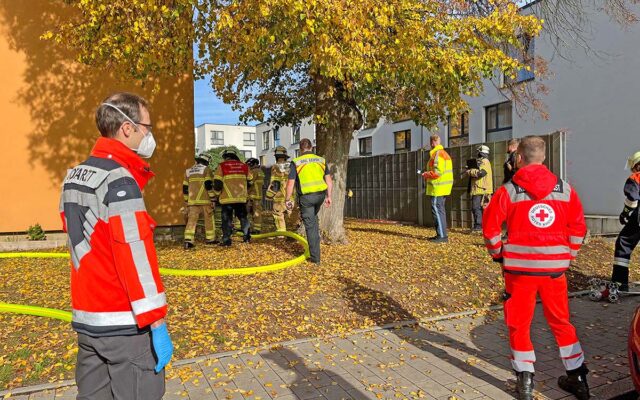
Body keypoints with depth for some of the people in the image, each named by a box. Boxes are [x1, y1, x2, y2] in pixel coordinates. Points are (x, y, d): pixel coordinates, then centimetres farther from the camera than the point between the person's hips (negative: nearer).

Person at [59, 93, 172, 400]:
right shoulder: (119, 180, -18)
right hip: (123, 323, -8)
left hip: (85, 319, 9)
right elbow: (136, 257, -22)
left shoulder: (73, 177, 10)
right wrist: (157, 324, -18)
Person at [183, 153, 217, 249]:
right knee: (209, 219, 10)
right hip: (205, 200, -4)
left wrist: (187, 201, 22)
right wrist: (213, 199, -7)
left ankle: (188, 241, -13)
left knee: (191, 220, -1)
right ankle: (210, 239, 17)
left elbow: (185, 188, 16)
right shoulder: (206, 169, -1)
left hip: (192, 200, 4)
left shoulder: (188, 171, 16)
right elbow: (209, 185, -10)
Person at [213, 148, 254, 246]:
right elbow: (250, 182, 14)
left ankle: (226, 240, 2)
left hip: (227, 198, -3)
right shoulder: (244, 166, 7)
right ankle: (246, 236, 19)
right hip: (241, 197, 3)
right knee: (243, 217, 17)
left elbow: (217, 183, -9)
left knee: (227, 219, 4)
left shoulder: (222, 166, -4)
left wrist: (217, 194, 8)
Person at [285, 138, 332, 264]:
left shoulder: (296, 162, -4)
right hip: (320, 194, 4)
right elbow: (329, 180, 7)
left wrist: (287, 200, 3)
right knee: (313, 217, 34)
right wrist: (328, 196, 14)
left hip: (306, 197, -3)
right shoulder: (321, 160, 7)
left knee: (310, 226, 4)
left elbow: (290, 184, -7)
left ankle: (315, 257, 8)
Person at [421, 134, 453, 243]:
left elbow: (437, 171, -22)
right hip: (443, 187, 10)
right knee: (440, 210, 14)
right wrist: (428, 174, 13)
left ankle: (442, 236, -8)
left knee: (437, 210, -8)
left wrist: (426, 175, -8)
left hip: (438, 187, -10)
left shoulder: (437, 154, -14)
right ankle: (441, 235, 20)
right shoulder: (444, 153, 19)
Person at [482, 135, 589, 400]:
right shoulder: (565, 189, 2)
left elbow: (490, 227, -6)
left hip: (519, 266, -3)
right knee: (561, 321, 19)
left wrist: (498, 254, 9)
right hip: (555, 267, 3)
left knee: (519, 323, 11)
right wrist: (568, 255, 17)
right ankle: (577, 378, 30)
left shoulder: (508, 191, -6)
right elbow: (578, 228, 6)